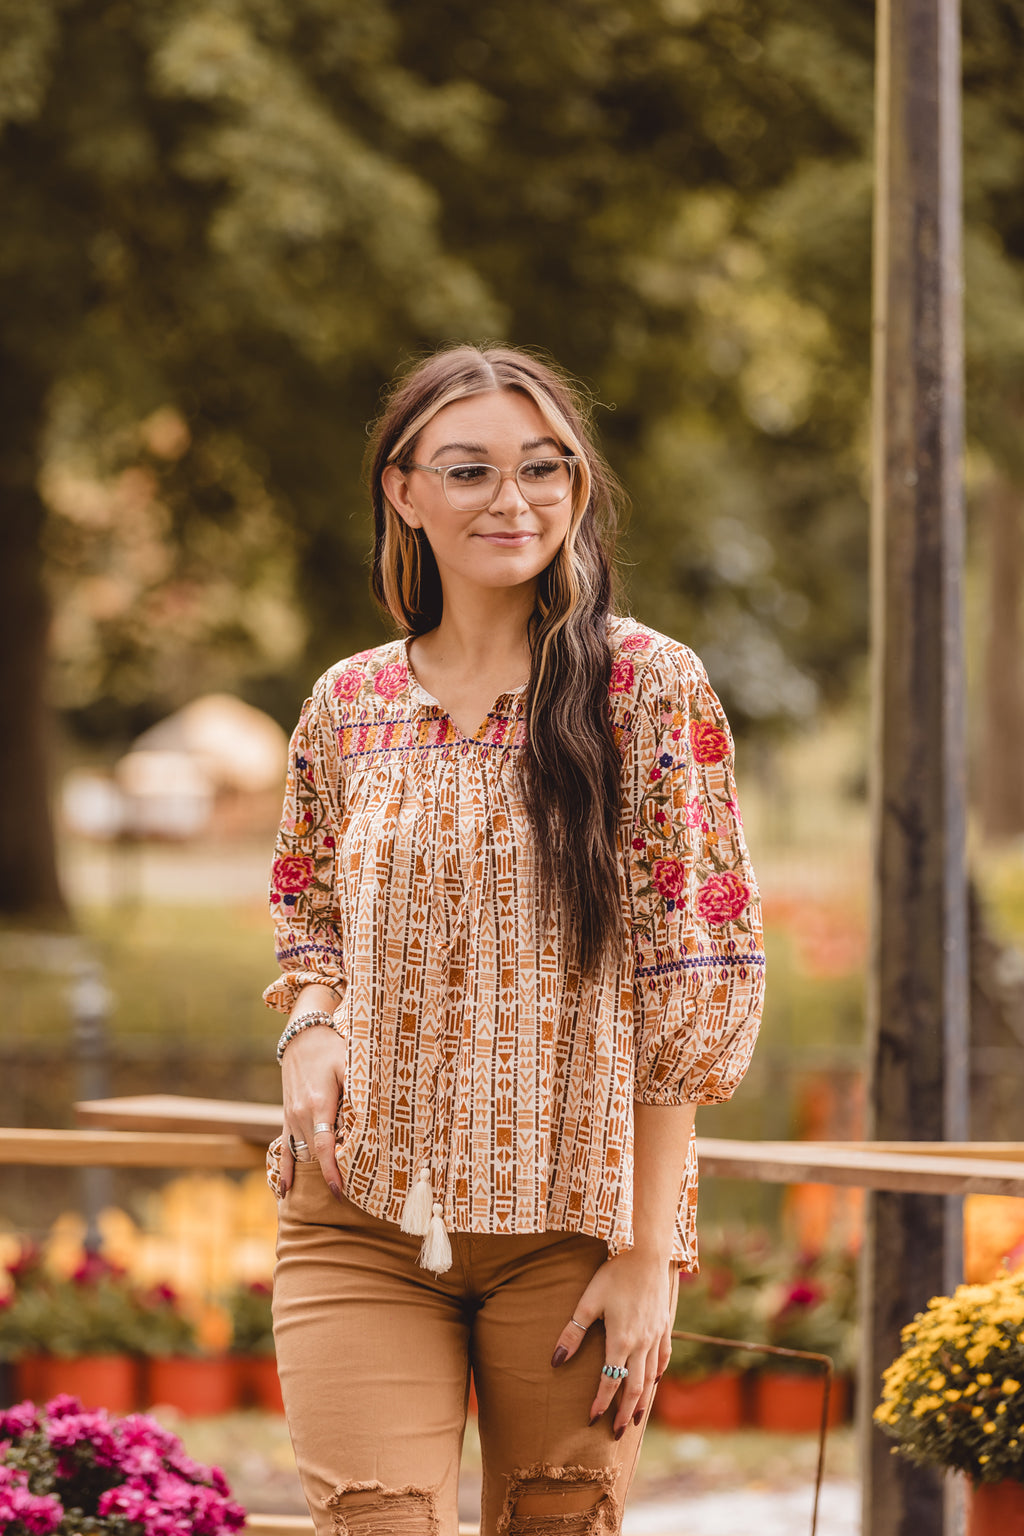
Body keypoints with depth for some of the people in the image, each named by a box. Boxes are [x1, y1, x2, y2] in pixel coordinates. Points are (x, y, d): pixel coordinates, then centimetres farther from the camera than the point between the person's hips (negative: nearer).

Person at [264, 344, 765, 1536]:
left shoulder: (651, 688, -3)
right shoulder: (346, 707, 7)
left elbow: (700, 983, -5)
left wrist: (646, 1253, -9)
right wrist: (310, 1027, -2)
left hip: (575, 1221, -2)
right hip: (362, 1225, 2)